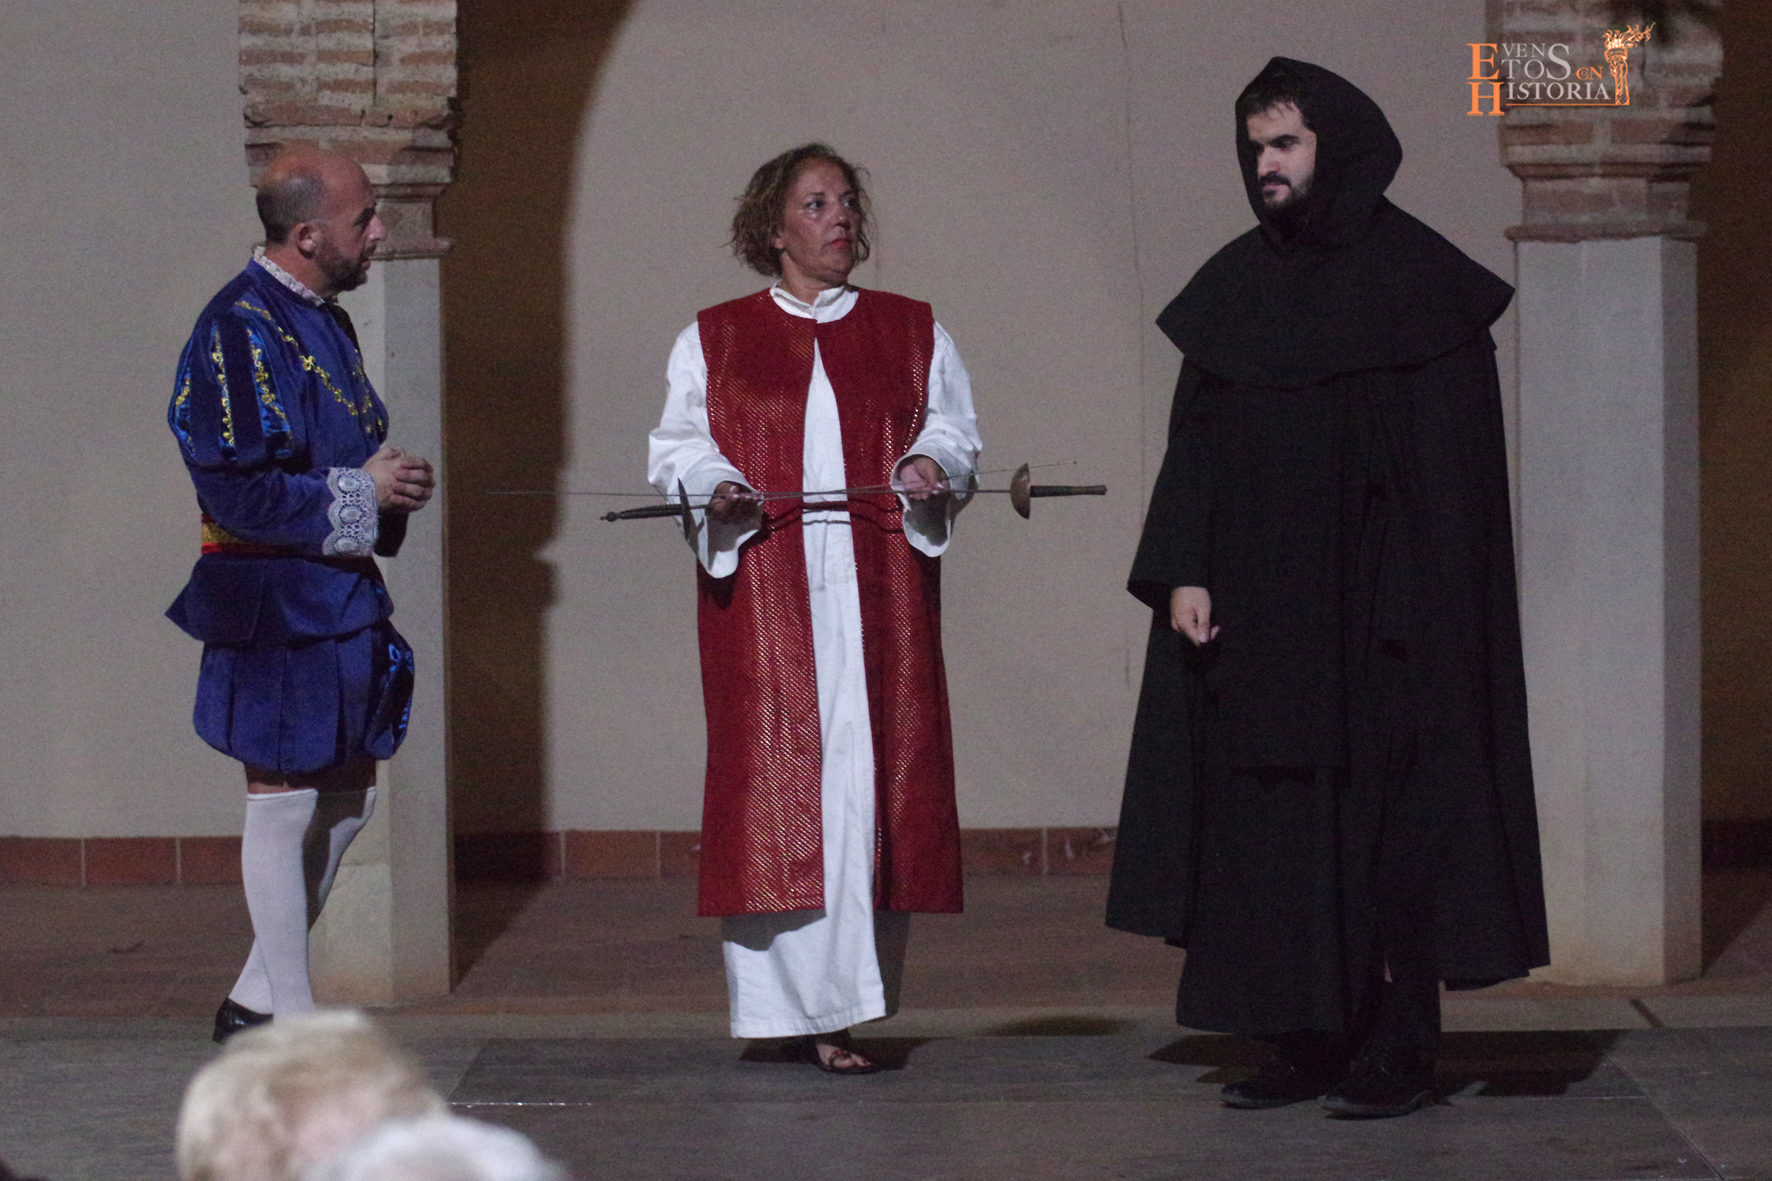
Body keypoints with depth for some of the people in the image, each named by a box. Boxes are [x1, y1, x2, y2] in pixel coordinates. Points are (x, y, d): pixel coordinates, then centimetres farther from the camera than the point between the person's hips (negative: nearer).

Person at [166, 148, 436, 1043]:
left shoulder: (323, 322, 13)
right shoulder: (238, 331, -16)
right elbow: (236, 490, -21)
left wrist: (390, 483, 4)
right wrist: (359, 493, -16)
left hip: (339, 595, 10)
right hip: (277, 606, -10)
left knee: (348, 796, 13)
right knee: (285, 801, -2)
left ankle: (257, 998, 23)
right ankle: (293, 1019, 6)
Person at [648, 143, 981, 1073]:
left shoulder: (912, 333, 16)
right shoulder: (714, 340, 12)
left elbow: (955, 430, 12)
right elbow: (678, 447, 8)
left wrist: (931, 465, -10)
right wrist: (717, 486, -12)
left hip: (878, 589, 1)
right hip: (761, 587, -1)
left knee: (872, 776, -6)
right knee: (774, 779, -8)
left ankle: (842, 995, -3)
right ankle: (800, 1004, -7)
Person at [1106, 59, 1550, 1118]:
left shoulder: (1415, 278, -4)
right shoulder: (1236, 287, 12)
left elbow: (1450, 460, -8)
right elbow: (1196, 445, 10)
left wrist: (1413, 607, -15)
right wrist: (1183, 573, -2)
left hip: (1373, 613, -5)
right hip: (1257, 616, 5)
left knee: (1387, 825, -4)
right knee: (1269, 829, 3)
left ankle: (1400, 1051, 1)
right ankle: (1307, 1042, 9)